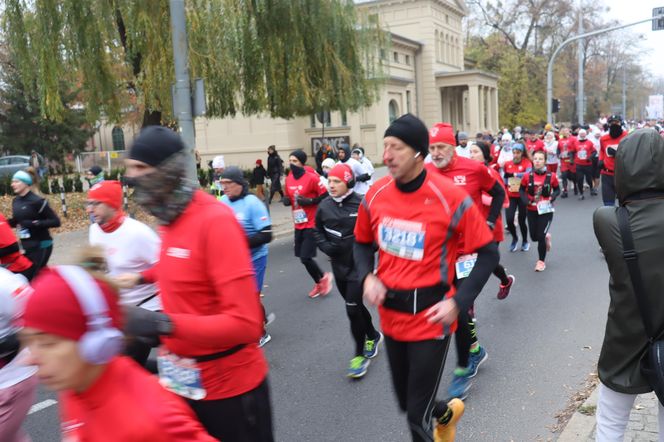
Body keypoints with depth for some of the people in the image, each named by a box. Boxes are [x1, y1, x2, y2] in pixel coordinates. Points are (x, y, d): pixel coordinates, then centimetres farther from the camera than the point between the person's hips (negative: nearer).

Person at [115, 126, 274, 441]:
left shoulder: (215, 221, -24)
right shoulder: (169, 219, 0)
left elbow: (245, 323, -29)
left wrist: (161, 324, -34)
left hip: (229, 386, -7)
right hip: (184, 381, 7)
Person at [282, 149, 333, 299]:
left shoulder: (312, 177, -15)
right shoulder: (289, 178, 5)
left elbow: (325, 196, -12)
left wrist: (309, 201, -23)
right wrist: (286, 200, -3)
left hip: (311, 224, -7)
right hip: (298, 224, 7)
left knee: (305, 258, -11)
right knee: (303, 257, 12)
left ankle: (323, 277, 18)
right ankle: (319, 283, 33)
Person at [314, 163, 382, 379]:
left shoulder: (360, 204, -16)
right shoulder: (325, 205, -2)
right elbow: (318, 230, 13)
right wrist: (325, 247, -3)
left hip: (359, 264, -5)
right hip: (339, 264, 5)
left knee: (352, 308, -9)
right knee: (355, 306, 18)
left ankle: (360, 355, 8)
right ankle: (373, 336, 42)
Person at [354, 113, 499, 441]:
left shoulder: (449, 197, -17)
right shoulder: (376, 194, -3)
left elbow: (488, 253, -9)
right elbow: (362, 243, 13)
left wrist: (458, 303, -18)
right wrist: (367, 278, -7)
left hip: (430, 318, -5)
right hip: (390, 316, 5)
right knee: (406, 403, 23)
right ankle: (447, 413, 55)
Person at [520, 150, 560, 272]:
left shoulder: (551, 176, -13)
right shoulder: (527, 176, -9)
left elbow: (557, 190, 2)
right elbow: (521, 190, 3)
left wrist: (552, 197, -17)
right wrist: (526, 200, -14)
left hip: (546, 210, -2)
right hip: (532, 211, 3)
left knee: (540, 236, -5)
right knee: (534, 237, 9)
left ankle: (541, 261, 16)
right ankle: (546, 237, 47)